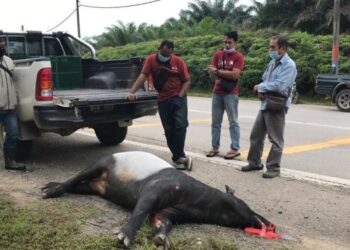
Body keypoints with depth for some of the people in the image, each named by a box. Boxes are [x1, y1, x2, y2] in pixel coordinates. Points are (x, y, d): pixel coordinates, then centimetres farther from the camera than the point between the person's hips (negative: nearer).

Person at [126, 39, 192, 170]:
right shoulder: (151, 59, -2)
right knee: (169, 130, 3)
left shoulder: (179, 61, -3)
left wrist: (180, 96, -14)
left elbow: (186, 81, -1)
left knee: (180, 125, -14)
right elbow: (143, 76, -11)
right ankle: (179, 157, 11)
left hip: (178, 98, -1)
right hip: (163, 100, 1)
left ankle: (178, 157, -7)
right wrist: (132, 92, -22)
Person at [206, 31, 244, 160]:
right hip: (217, 93, 5)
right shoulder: (218, 55, 10)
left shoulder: (238, 57, -5)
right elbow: (211, 72, 9)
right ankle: (215, 147, 16)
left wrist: (217, 71, -9)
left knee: (233, 122, 0)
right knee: (215, 122, 8)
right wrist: (215, 77, -9)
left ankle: (235, 149, 4)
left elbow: (235, 74, -16)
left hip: (231, 94, -5)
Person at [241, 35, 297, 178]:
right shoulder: (272, 62, 15)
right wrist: (262, 91, -6)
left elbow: (279, 86, -23)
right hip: (265, 104, 9)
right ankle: (254, 162, 26)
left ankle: (273, 168, 10)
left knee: (276, 139, 0)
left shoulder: (289, 65, -13)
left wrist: (260, 87, -9)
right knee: (256, 135, 14)